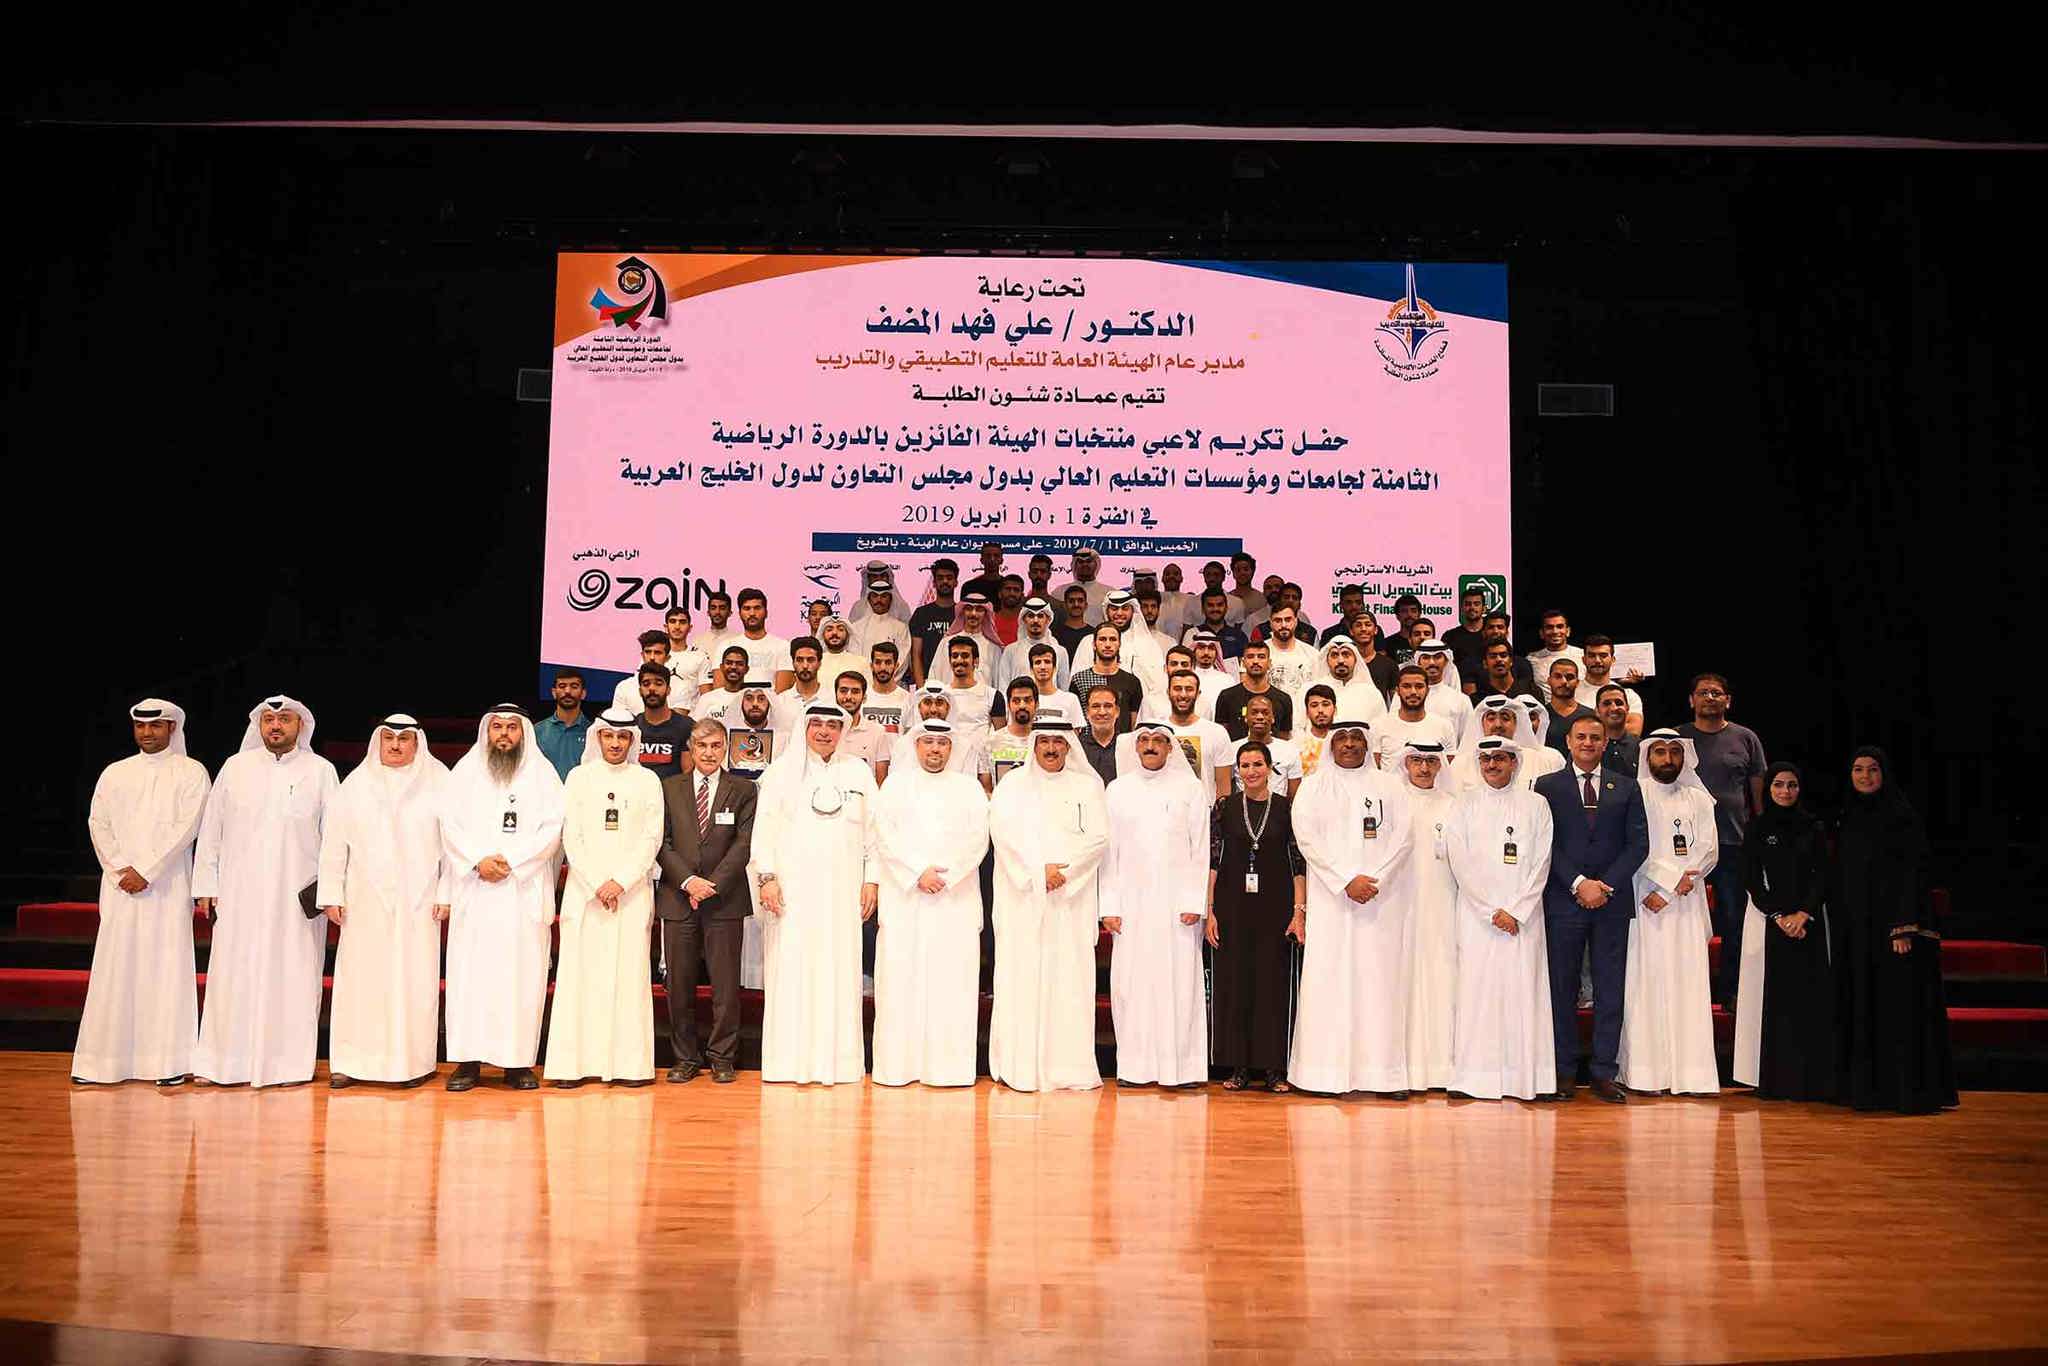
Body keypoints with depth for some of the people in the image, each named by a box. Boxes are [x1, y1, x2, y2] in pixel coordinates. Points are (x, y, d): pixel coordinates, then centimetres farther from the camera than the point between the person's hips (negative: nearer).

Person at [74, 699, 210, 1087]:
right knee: (114, 967, 2)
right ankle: (105, 1059, 6)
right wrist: (121, 870, -6)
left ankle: (170, 1062, -2)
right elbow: (98, 823, 7)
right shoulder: (115, 773, 13)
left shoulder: (191, 772, 2)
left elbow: (187, 827, -7)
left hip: (168, 884, -3)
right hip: (120, 882, 3)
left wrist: (146, 871, -12)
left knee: (166, 967, -4)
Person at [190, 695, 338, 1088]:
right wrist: (206, 885, 5)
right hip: (240, 893, 1)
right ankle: (227, 1062, 8)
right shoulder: (235, 768, 9)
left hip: (297, 893, -1)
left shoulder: (320, 771, 5)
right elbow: (211, 829, 10)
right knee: (234, 975, 1)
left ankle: (289, 1063, 7)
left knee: (291, 976, 0)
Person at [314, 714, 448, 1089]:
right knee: (360, 977, 0)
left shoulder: (437, 781, 4)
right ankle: (350, 1061, 7)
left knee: (415, 979, -1)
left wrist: (446, 893, -5)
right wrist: (331, 894, 3)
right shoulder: (356, 783, 8)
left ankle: (413, 1061, 6)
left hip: (418, 900, -1)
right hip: (366, 902, 1)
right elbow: (334, 841, 8)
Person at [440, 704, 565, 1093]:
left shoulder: (542, 772, 8)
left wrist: (511, 861, -10)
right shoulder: (465, 771, 12)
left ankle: (518, 1061, 0)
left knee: (522, 972, -3)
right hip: (474, 888, 1)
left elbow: (552, 828, 0)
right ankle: (468, 1060, 1)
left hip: (525, 889, -1)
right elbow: (450, 824, 4)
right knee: (470, 970, -2)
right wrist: (478, 861, -11)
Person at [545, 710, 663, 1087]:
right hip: (585, 890, 0)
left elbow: (652, 837, 2)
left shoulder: (647, 780, 8)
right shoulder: (579, 777, 8)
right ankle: (574, 1063, 1)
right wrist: (597, 885, -7)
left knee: (629, 975, -2)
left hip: (632, 892, 0)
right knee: (581, 974, -2)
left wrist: (621, 882, -8)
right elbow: (571, 837, 3)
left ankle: (630, 1064, 0)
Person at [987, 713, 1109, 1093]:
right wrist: (1038, 871, -12)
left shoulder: (1088, 786, 11)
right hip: (1022, 895, 0)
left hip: (1072, 897, 0)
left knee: (1070, 975, -3)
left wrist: (1063, 869, -10)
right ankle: (1020, 1066, -2)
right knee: (1022, 976, -3)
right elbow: (1004, 833, -3)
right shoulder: (1013, 786, 10)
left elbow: (1098, 837, 2)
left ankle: (1069, 1065, -1)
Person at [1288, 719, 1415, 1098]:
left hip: (1382, 899, 1)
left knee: (1381, 979, -2)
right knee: (1329, 978, -5)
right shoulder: (1313, 787, 9)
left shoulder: (1389, 786, 13)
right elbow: (1307, 839, -2)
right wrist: (1347, 880, -12)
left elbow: (1401, 838, 4)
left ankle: (1384, 1073, -1)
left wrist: (1376, 880, -10)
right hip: (1330, 898, -1)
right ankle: (1329, 1072, -3)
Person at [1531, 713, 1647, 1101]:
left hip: (1613, 900, 2)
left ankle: (1605, 1073, 8)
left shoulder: (1626, 788, 11)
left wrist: (1605, 884, -8)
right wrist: (1578, 883, -12)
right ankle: (1565, 1072, 8)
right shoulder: (1547, 786, 6)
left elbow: (1638, 843, 4)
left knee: (1611, 989, 2)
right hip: (1564, 900, -1)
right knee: (1562, 988, 2)